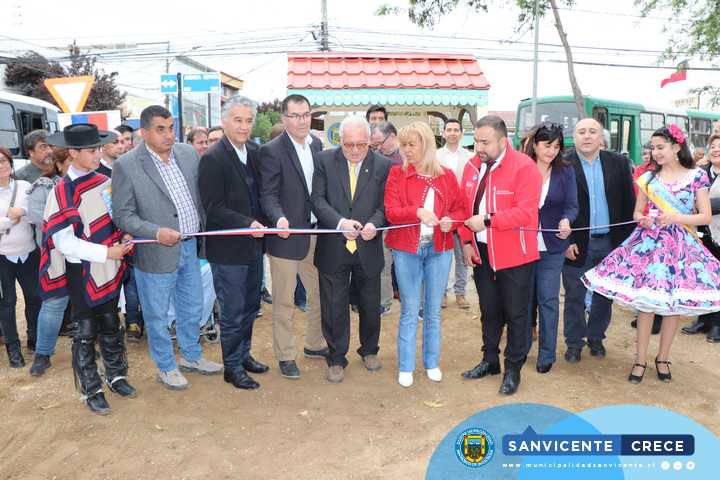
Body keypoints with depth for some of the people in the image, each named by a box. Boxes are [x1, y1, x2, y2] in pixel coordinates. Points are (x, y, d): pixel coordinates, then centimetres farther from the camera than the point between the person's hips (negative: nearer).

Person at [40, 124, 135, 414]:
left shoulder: (104, 182, 1)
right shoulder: (63, 191, -16)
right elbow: (64, 242, -17)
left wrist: (123, 238, -5)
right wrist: (106, 252, -20)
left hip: (109, 268, 5)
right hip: (83, 272, -5)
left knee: (110, 325, 17)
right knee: (86, 332, 7)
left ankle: (115, 375, 34)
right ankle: (91, 390, 22)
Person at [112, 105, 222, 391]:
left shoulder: (188, 154, 0)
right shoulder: (126, 165, -14)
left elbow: (200, 196, 9)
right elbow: (122, 215, -11)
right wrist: (156, 232, -24)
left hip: (190, 247, 5)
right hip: (156, 253, -5)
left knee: (192, 308, 20)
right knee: (157, 315, 11)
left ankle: (191, 356, 41)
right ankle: (166, 367, 32)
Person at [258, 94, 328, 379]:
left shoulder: (317, 144, 7)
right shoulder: (272, 150, -11)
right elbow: (268, 194, -13)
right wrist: (279, 218, -32)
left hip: (317, 234, 6)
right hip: (287, 235, -6)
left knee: (320, 294, 17)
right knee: (283, 301, 7)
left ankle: (314, 344, 37)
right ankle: (285, 356, 23)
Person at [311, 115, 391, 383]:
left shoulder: (383, 165, -3)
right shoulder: (325, 160, -3)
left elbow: (385, 204, -2)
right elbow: (317, 199, -7)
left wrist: (374, 224, -22)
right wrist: (340, 222, -22)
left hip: (368, 248, 1)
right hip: (333, 248, -1)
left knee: (370, 305, 16)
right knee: (334, 307, 8)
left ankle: (369, 350, 40)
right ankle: (336, 359, 27)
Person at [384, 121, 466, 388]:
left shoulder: (447, 176, 3)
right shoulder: (397, 174, -2)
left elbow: (460, 208, 8)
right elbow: (391, 211, -10)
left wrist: (451, 221, -14)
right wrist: (418, 212, -27)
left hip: (439, 249, 2)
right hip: (406, 250, -2)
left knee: (434, 311, 12)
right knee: (409, 311, 5)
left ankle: (432, 362, 28)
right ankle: (406, 366, 18)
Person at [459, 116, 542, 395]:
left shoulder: (524, 167, -16)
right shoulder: (472, 166, 3)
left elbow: (526, 213, -23)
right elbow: (464, 206, 7)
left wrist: (487, 220, -26)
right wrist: (466, 241, 0)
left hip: (513, 255, -5)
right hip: (480, 253, 5)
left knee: (515, 313, 8)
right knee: (489, 310, 18)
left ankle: (513, 369, 24)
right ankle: (490, 360, 35)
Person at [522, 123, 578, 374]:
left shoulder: (566, 171, 1)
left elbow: (572, 205, -4)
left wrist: (566, 221, -25)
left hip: (552, 247, 0)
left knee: (548, 299, 5)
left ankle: (546, 355, 17)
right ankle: (521, 347, 28)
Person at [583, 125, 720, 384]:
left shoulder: (696, 176, 1)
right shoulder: (648, 178, 6)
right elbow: (637, 212, 12)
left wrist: (675, 218, -17)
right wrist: (643, 219, -11)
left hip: (681, 245, -1)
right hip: (649, 243, 1)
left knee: (674, 303, 5)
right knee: (646, 302, 0)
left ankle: (662, 358, 22)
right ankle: (640, 360, 11)